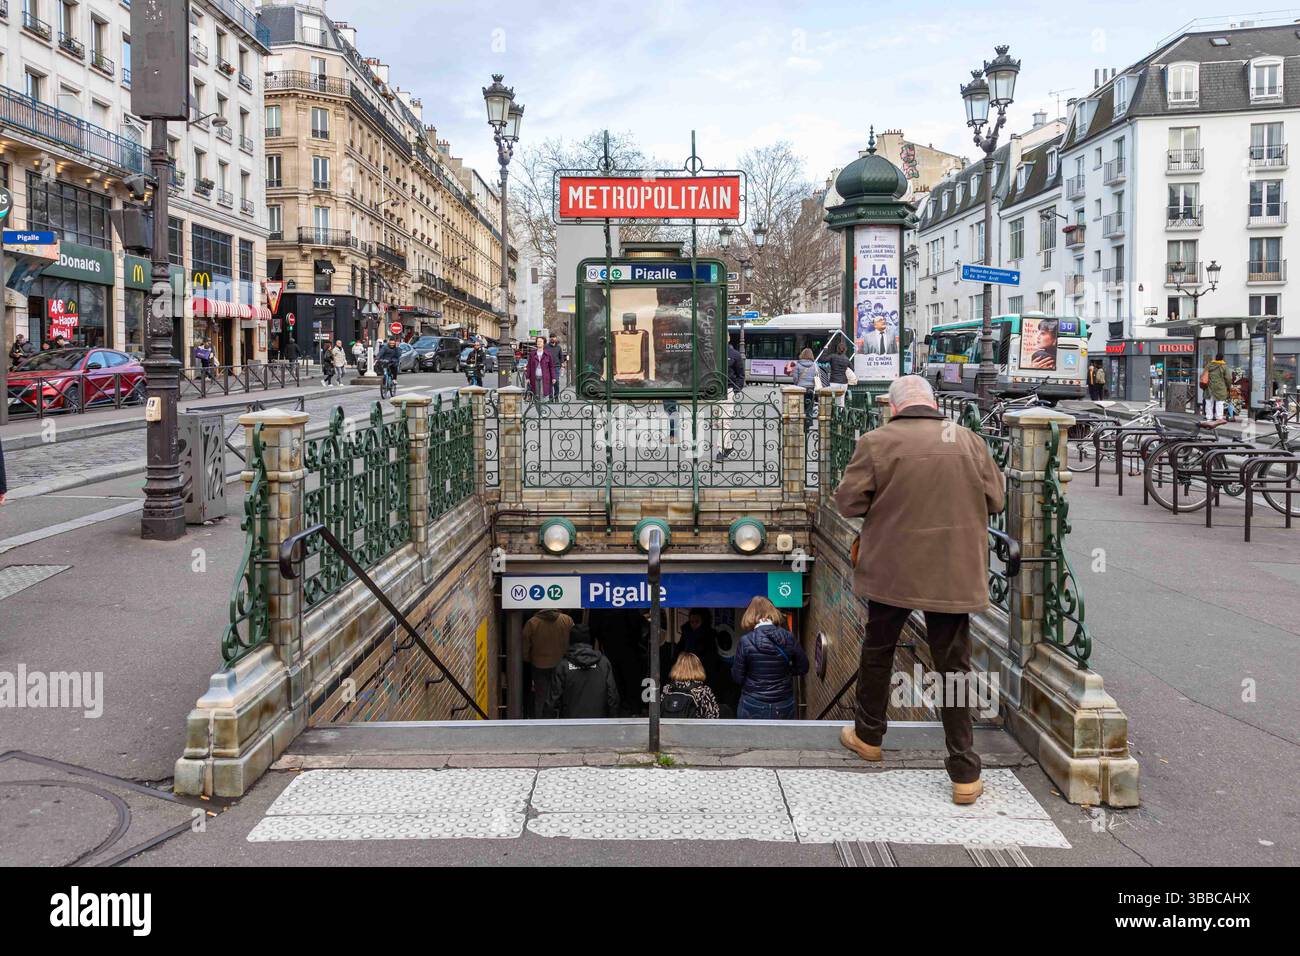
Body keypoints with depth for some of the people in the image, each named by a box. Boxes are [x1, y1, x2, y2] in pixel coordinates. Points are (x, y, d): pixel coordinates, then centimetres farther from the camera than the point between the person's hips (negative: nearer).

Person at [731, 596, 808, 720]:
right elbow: (803, 668, 5)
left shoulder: (746, 641, -13)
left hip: (753, 707, -2)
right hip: (783, 707, 3)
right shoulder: (788, 638, -6)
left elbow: (737, 677, -7)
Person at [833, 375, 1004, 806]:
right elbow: (996, 499, 8)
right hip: (953, 575, 2)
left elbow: (848, 502, -6)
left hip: (891, 572, -1)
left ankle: (868, 734, 37)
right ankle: (965, 773, 8)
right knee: (953, 666, 7)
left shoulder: (876, 443, -8)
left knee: (877, 652, 20)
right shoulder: (969, 441, 0)